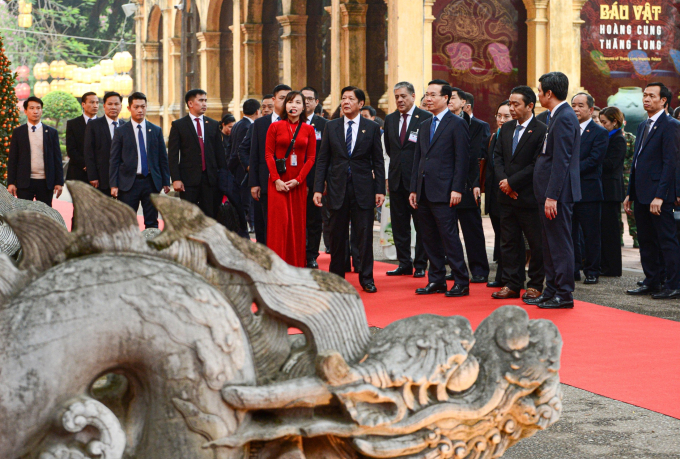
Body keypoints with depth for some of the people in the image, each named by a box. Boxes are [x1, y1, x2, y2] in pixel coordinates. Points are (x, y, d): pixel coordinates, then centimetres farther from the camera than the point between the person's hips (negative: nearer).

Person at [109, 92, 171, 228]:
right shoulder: (121, 132, 3)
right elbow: (114, 160, 2)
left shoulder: (156, 130, 10)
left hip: (151, 182, 2)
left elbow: (163, 158, 12)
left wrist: (166, 182, 7)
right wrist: (114, 185, -5)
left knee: (152, 223, 4)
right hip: (129, 182, -2)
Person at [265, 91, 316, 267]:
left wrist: (298, 180, -7)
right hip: (278, 181, -2)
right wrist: (276, 179, -10)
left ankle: (297, 265, 8)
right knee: (279, 221, -8)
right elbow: (269, 155, 1)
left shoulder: (309, 129, 7)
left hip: (298, 183, 2)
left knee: (298, 223, 1)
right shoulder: (275, 127, 4)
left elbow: (311, 158, 4)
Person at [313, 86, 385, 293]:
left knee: (364, 235, -1)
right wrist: (318, 188, -1)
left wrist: (380, 190, -3)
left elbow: (378, 161, 4)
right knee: (337, 236, 6)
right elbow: (322, 159, 7)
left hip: (363, 189, -1)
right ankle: (337, 277, 16)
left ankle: (366, 278, 8)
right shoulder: (331, 127, 8)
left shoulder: (372, 128, 4)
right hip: (337, 188, 1)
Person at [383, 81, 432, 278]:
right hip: (397, 179, 5)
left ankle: (420, 265, 8)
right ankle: (404, 264, 15)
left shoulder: (426, 118, -5)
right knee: (399, 224, 7)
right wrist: (397, 163, 15)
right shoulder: (390, 119, 11)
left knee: (421, 225, 2)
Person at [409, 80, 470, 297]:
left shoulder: (457, 124, -4)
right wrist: (414, 189, 14)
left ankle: (461, 282, -2)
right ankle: (436, 280, 17)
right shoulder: (424, 126, 18)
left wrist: (457, 189, -16)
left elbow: (462, 159, -9)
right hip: (424, 192, 8)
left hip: (443, 191, -8)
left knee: (449, 236, -8)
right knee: (429, 238, 10)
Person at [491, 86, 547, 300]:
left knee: (536, 243, 2)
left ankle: (535, 285, 12)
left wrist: (512, 182, -14)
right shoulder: (506, 129, 13)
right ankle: (512, 285, 16)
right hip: (507, 196, 7)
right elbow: (497, 156, 11)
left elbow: (537, 164, -15)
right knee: (509, 242, 9)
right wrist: (504, 181, -6)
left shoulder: (541, 131, -9)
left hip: (529, 196, -6)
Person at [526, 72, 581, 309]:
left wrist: (552, 196, -23)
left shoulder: (564, 118, -16)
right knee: (550, 244, 14)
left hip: (558, 192, -10)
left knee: (560, 243, -4)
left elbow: (561, 161, -21)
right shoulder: (558, 116, 16)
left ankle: (564, 294, 1)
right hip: (550, 192, 10)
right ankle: (551, 291, 21)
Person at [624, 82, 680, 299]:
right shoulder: (643, 126, 18)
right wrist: (630, 194, 16)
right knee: (646, 241, 12)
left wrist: (659, 196, -21)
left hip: (658, 195, -9)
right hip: (641, 195, 9)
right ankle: (652, 282, 20)